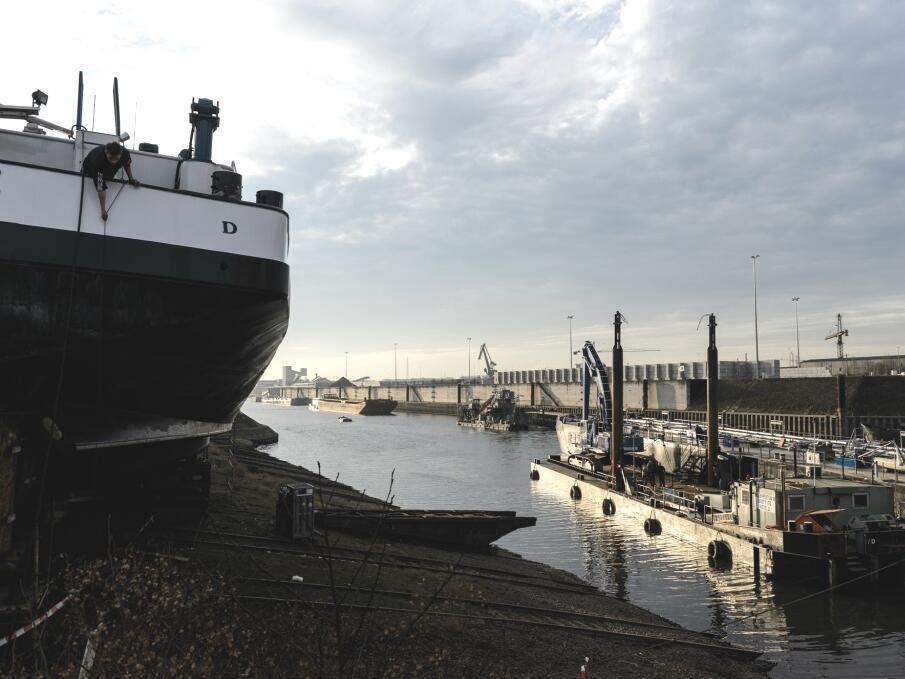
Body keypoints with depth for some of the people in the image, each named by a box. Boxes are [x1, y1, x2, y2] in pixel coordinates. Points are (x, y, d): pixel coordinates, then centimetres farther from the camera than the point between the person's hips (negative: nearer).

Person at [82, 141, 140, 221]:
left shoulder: (125, 153, -38)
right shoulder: (97, 160, -49)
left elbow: (127, 164, -6)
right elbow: (100, 188, -46)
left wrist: (131, 179, -9)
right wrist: (103, 210, -45)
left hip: (109, 174, 4)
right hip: (90, 173, -4)